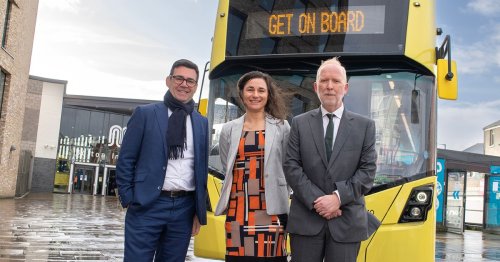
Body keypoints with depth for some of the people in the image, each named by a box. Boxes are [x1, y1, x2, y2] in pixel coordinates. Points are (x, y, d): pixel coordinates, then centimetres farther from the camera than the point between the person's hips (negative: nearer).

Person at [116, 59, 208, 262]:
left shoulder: (202, 123, 10)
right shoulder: (145, 114, 2)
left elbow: (202, 169, 12)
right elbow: (125, 160, 1)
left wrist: (199, 211, 9)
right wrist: (128, 199, -6)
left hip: (184, 208, 3)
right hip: (147, 205, -3)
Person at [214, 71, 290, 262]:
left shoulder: (282, 127, 6)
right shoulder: (229, 130, 10)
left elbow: (287, 169, 8)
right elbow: (227, 170, 15)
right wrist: (246, 188, 7)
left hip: (271, 209, -1)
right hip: (238, 210, 2)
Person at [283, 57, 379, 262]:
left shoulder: (365, 126, 6)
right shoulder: (300, 123, 7)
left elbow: (368, 170, 0)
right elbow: (291, 166, -1)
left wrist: (338, 197, -13)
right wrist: (316, 201, -11)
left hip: (347, 221, 0)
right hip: (306, 219, 0)